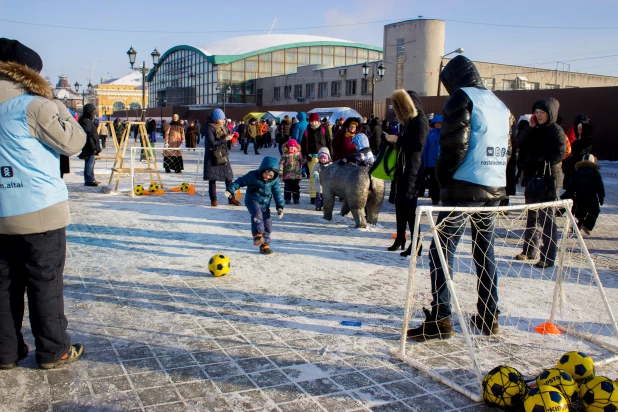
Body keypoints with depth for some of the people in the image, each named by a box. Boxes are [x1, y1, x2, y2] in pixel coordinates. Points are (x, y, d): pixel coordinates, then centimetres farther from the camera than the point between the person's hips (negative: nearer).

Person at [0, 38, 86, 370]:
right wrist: (59, 108, 3)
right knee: (46, 283, 3)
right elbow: (73, 143, -7)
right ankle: (53, 351, 12)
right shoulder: (34, 106, -12)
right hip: (40, 211, -6)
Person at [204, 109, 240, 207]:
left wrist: (232, 138, -6)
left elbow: (228, 136, 17)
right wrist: (225, 139, -22)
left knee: (229, 177, 4)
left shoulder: (224, 126, 5)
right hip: (212, 156, -5)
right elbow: (212, 143, -21)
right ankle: (213, 200, 12)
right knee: (213, 178, 2)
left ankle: (231, 198, 14)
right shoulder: (210, 128, -13)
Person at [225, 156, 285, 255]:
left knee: (267, 224, 1)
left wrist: (280, 207, -4)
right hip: (252, 201, -4)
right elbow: (240, 181, -8)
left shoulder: (274, 181, -5)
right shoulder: (253, 175, -14)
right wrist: (230, 190, -15)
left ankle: (265, 245, 13)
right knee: (257, 214, -35)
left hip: (265, 204, 4)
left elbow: (278, 193, 2)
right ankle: (257, 235, -39)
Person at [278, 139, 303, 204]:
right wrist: (280, 173, -9)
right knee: (287, 187, 3)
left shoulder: (298, 154, 4)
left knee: (296, 188, 7)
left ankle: (296, 199, 16)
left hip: (296, 175, 2)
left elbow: (301, 162, 9)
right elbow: (281, 164, -5)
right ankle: (287, 199, 12)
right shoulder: (285, 155, -3)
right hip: (287, 175, -2)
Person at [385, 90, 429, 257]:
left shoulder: (419, 120, -10)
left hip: (412, 170, -9)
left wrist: (398, 139, -16)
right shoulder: (409, 120, 18)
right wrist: (395, 140, 6)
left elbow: (419, 144, -21)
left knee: (408, 206, -11)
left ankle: (416, 243, -6)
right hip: (403, 168, 9)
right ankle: (400, 238, 23)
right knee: (400, 204, 12)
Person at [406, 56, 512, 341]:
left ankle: (440, 320, -9)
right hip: (495, 189, 8)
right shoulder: (500, 105, 19)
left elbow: (455, 144, -14)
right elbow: (506, 150, 17)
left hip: (466, 186, -8)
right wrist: (494, 179, 16)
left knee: (442, 250, -5)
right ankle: (489, 317, 21)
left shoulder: (462, 97, -5)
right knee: (485, 252, 15)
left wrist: (443, 177, -2)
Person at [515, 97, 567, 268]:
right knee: (532, 216, 14)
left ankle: (548, 257, -4)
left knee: (547, 219, -7)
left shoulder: (556, 131, -6)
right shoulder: (534, 130, 14)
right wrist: (529, 128, -8)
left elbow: (559, 154, -15)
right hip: (531, 178, 7)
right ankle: (529, 250, 25)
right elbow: (519, 144, 1)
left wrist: (538, 160, -15)